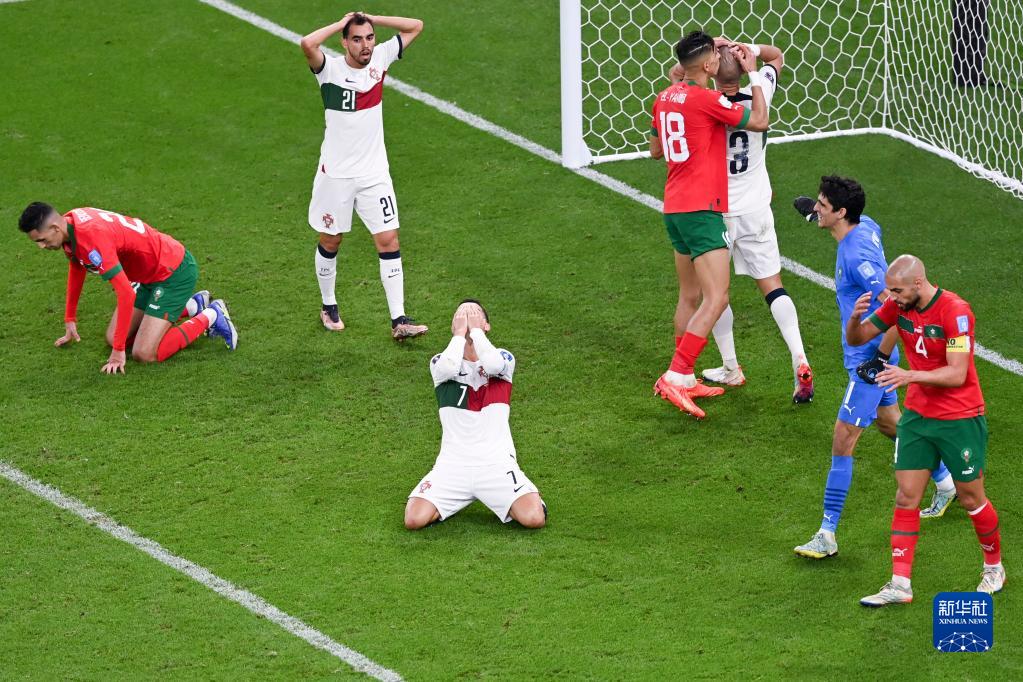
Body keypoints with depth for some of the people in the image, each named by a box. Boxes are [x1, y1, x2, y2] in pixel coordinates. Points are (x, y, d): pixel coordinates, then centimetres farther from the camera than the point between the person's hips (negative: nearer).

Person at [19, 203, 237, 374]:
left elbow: (126, 294, -32)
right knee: (113, 338, 12)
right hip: (153, 272, 9)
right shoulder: (70, 223, -3)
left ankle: (209, 318, 3)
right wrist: (70, 321, 24)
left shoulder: (91, 238, -33)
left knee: (144, 354, -15)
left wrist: (118, 351, -27)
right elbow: (76, 270, 19)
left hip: (174, 272, -9)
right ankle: (193, 306, 24)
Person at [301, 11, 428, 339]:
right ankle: (329, 306, 32)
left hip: (375, 173, 3)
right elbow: (308, 44, -36)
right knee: (330, 242, 11)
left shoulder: (380, 58, -1)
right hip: (336, 174, -3)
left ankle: (399, 320, -5)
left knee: (389, 241, -4)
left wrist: (371, 19, -6)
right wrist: (342, 24, -21)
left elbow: (415, 26, 4)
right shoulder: (331, 69, -14)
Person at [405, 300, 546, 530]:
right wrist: (460, 333, -5)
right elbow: (448, 368, -20)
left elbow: (492, 364, -19)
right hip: (452, 463, 1)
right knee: (414, 519, -20)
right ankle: (455, 500, 14)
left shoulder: (503, 358, 7)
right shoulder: (440, 361, 7)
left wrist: (475, 329, -5)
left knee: (534, 518, -22)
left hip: (497, 462, -1)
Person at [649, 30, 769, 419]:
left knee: (690, 296, 18)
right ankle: (674, 377, -19)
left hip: (674, 208, 9)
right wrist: (753, 73, 1)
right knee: (716, 299, -12)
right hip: (701, 209, -9)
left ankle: (686, 381, 24)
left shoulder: (665, 98, 9)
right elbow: (759, 122, -7)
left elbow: (656, 150, 22)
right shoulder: (707, 100, -16)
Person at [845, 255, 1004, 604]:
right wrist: (856, 317, -18)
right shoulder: (899, 306, -3)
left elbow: (957, 373, -25)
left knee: (971, 499, 6)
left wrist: (911, 375, -37)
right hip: (917, 415, 5)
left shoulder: (955, 311, -22)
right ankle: (900, 584, -1)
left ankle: (994, 566, 30)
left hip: (960, 420, -5)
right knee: (906, 498, -1)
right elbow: (857, 338, 4)